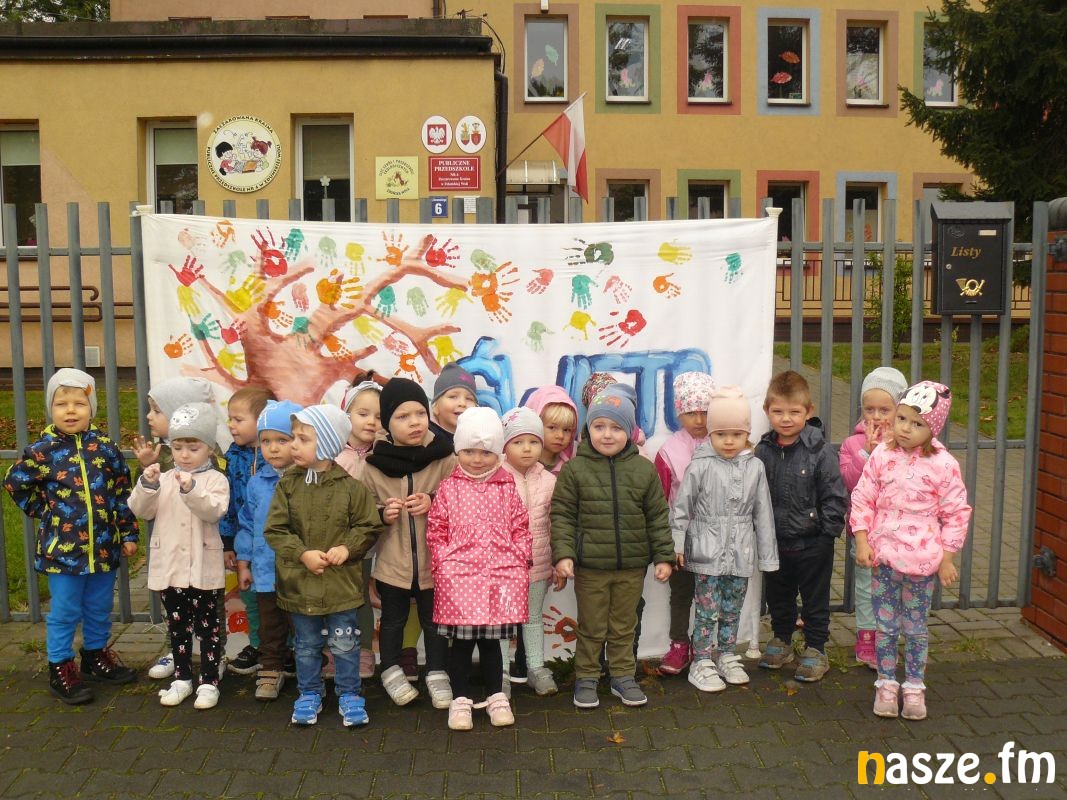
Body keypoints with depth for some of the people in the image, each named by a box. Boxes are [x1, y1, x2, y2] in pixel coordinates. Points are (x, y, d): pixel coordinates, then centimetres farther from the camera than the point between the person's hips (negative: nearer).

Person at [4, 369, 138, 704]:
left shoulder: (105, 447, -2)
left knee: (100, 608, 17)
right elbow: (14, 483, 6)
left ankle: (96, 654, 36)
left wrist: (129, 533, 3)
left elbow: (123, 493, 3)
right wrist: (44, 513, 3)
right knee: (65, 612, 7)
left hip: (104, 547, 3)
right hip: (62, 548, -3)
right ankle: (60, 669, 21)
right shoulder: (43, 450, -8)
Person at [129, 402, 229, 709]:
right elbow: (141, 511, -1)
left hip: (203, 568, -4)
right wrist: (147, 485, -18)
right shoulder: (163, 479, 6)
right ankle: (182, 678, 28)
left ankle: (209, 681, 15)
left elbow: (214, 511, -21)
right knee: (177, 625, 15)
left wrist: (191, 489, -34)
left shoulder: (215, 479, -5)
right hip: (169, 566, 4)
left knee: (207, 625, 5)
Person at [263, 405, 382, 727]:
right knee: (306, 646, 18)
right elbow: (275, 530, -6)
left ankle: (349, 694, 27)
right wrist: (303, 554, -17)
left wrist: (347, 548, -18)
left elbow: (369, 527, -2)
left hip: (341, 583, -2)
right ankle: (309, 693, 35)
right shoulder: (287, 485, -5)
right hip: (299, 582, 2)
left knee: (345, 644, 10)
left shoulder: (351, 487, -10)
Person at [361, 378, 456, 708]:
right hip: (391, 561, 1)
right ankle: (391, 672, 40)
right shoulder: (374, 464, -7)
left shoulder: (445, 459, -10)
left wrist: (434, 504, -19)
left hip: (434, 561, -1)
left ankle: (437, 675, 34)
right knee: (392, 620, 19)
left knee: (435, 620, 15)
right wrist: (382, 514, -16)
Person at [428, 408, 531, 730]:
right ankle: (460, 700, 20)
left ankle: (496, 697, 26)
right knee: (462, 640, 5)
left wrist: (519, 561, 0)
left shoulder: (507, 488, 6)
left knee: (491, 639, 11)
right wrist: (443, 564, -4)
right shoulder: (448, 488, 2)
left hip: (501, 574, 1)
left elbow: (520, 528, 8)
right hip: (459, 575, -1)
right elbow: (436, 530, 3)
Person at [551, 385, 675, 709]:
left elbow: (658, 517, 4)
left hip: (632, 566, 2)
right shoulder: (574, 469, -7)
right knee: (591, 628, 11)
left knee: (624, 627, 17)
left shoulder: (644, 469, -1)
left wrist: (664, 556, 1)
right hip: (590, 566, -2)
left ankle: (623, 676, 32)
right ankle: (586, 678, 27)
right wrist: (563, 554, -15)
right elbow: (562, 515, -6)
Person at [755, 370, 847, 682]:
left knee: (815, 598, 11)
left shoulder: (820, 450, -15)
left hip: (812, 543, -4)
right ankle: (781, 640, 38)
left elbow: (835, 495, -11)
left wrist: (827, 531, -13)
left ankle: (815, 650, 25)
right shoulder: (763, 450, -3)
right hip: (775, 541, 4)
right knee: (778, 596, 19)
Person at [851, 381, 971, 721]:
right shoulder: (881, 456, -4)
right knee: (885, 625, 10)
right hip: (883, 556, 2)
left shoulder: (943, 465, -9)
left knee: (915, 627, 12)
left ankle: (914, 687, 29)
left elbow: (956, 514, -3)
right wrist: (862, 541, -5)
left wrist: (946, 558, -3)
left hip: (922, 560, -1)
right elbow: (863, 499, 2)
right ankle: (886, 684, 26)